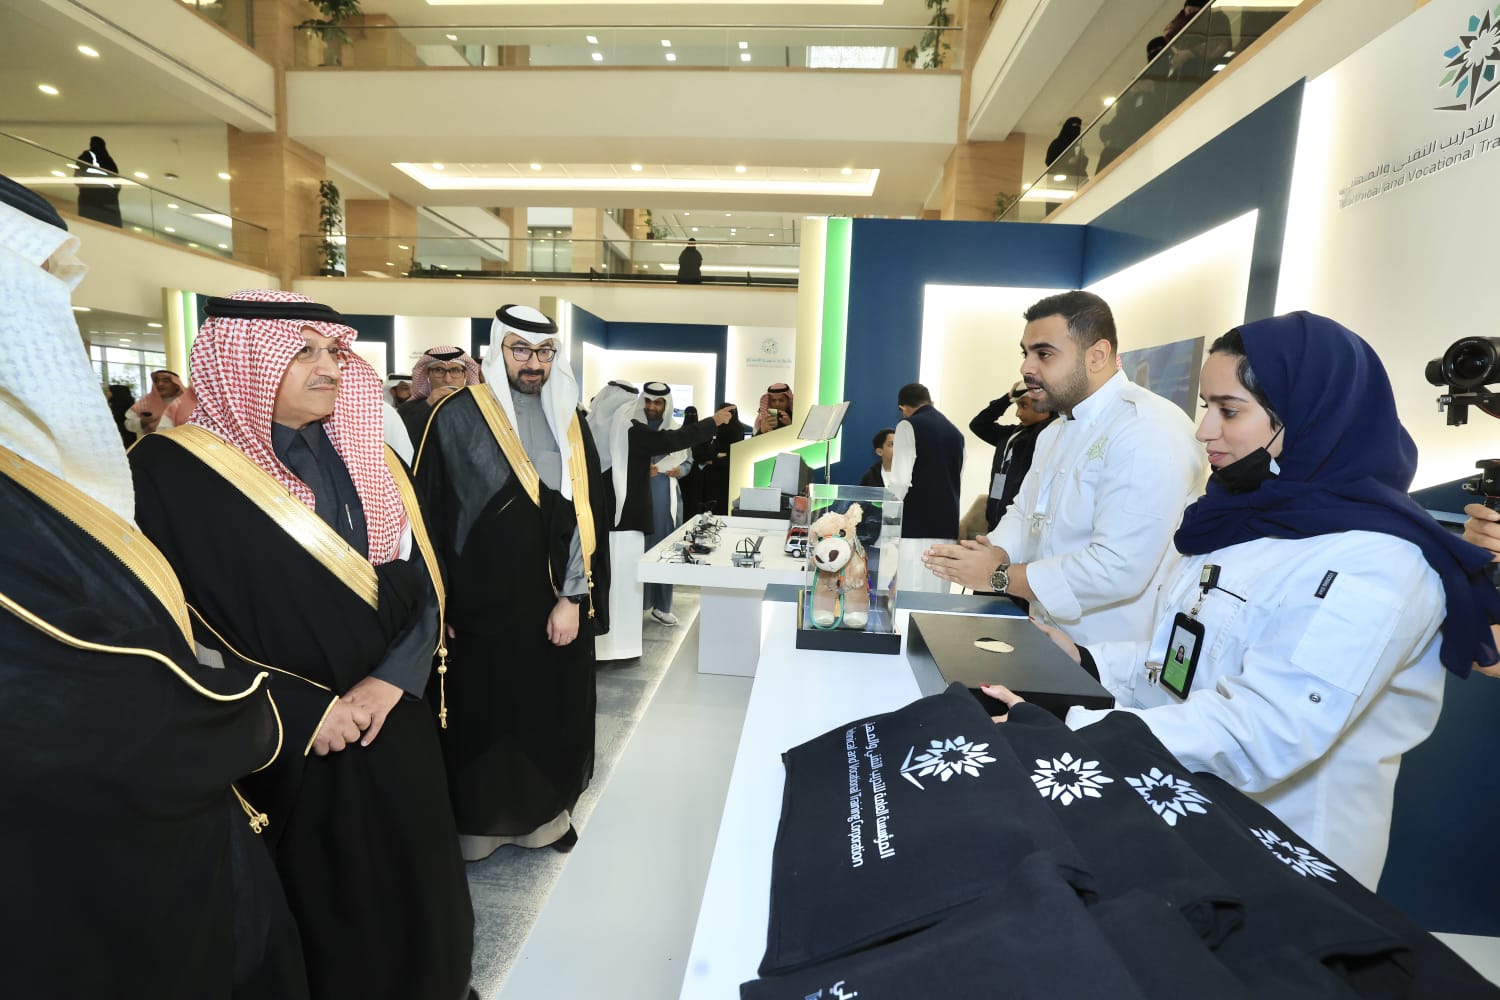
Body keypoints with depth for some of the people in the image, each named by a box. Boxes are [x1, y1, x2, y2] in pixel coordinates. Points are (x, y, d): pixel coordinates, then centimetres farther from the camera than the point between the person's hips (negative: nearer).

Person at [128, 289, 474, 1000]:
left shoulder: (366, 460, 4)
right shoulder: (171, 471, -11)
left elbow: (423, 587, 2)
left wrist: (390, 681, -13)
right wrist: (302, 712, -17)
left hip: (392, 734, 5)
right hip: (281, 756, -4)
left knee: (408, 898, 20)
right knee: (316, 919, 15)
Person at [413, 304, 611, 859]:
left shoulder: (569, 422, 4)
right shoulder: (457, 417, -6)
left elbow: (587, 513, 0)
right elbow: (432, 515, -6)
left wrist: (574, 596, -8)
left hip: (557, 604, 3)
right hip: (484, 601, -3)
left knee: (553, 708, 14)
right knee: (484, 712, 11)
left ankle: (546, 810, 36)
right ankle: (479, 818, 34)